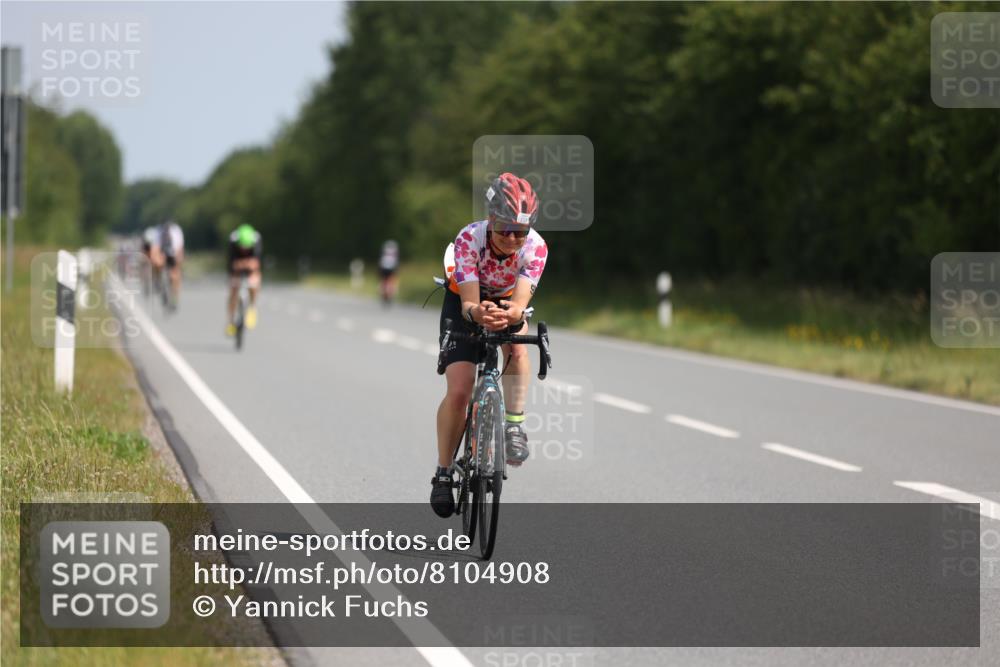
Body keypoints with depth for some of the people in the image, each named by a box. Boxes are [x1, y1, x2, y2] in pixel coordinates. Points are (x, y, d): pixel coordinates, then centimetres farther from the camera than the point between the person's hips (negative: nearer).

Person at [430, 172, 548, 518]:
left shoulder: (536, 247, -30)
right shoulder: (469, 239, -34)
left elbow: (520, 303, -40)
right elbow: (468, 302, -39)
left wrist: (510, 314, -63)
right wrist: (477, 313, -63)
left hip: (507, 303, 2)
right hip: (464, 302, -2)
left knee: (517, 345, -32)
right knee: (458, 391, -14)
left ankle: (514, 426, -19)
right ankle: (443, 472, 1)